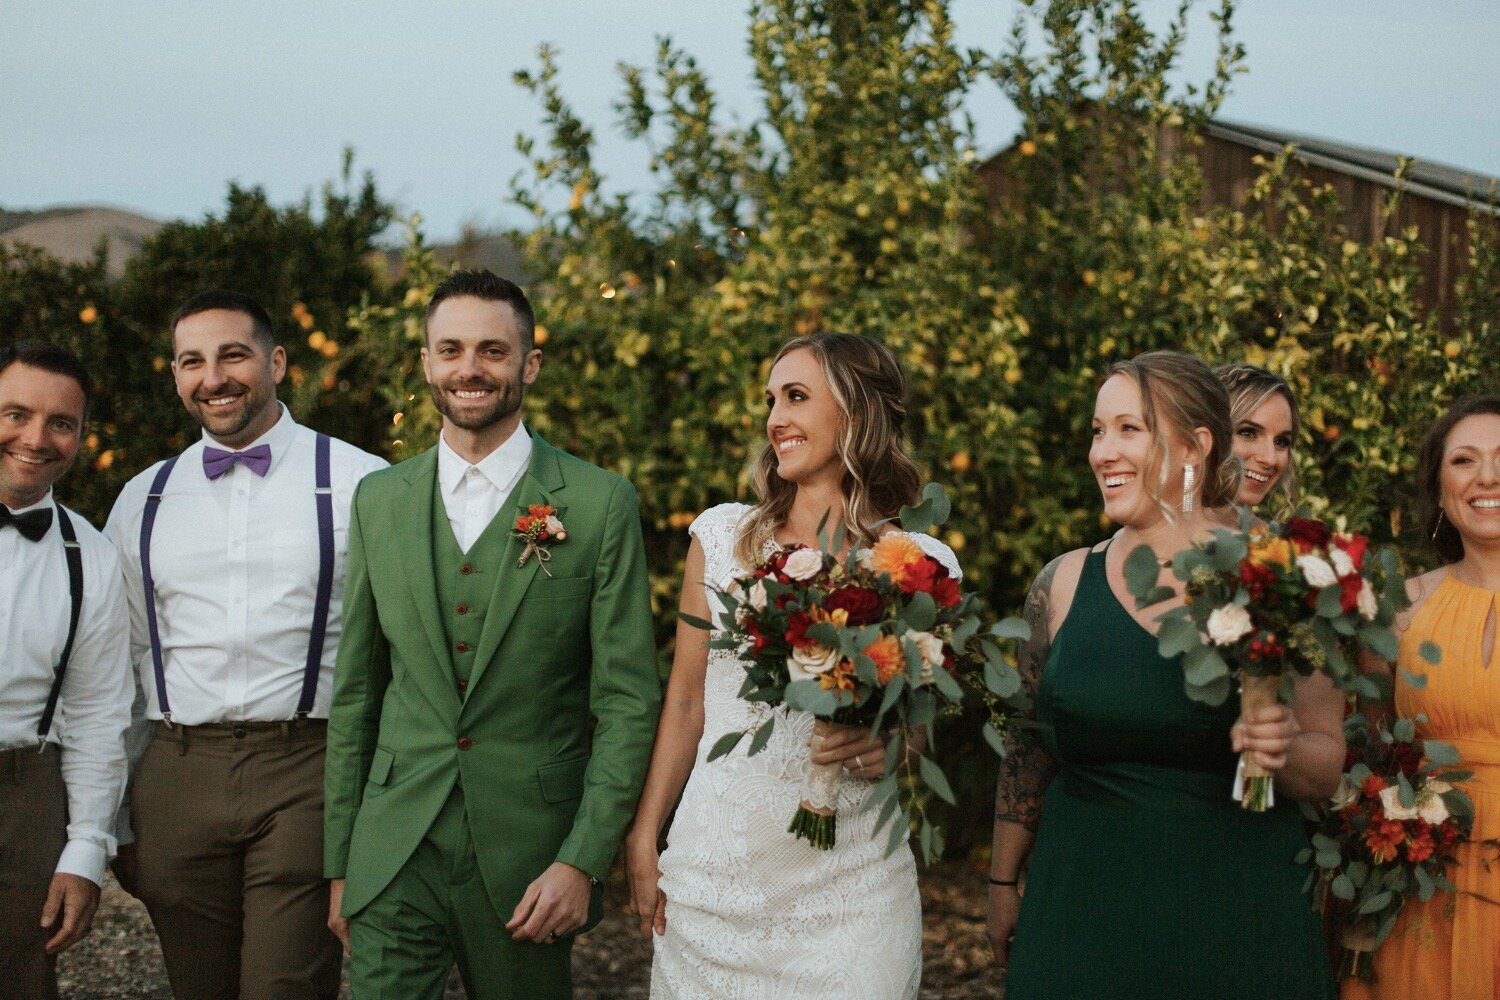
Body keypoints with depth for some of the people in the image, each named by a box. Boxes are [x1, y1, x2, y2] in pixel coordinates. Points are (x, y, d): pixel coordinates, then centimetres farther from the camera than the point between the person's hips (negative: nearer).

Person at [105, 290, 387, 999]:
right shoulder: (143, 501, 12)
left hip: (308, 777, -3)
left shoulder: (360, 484, 0)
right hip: (177, 777, 4)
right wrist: (118, 826, 15)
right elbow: (121, 667, 16)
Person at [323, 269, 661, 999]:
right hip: (395, 855, 2)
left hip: (529, 861, -2)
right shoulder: (379, 501, 7)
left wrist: (583, 862, -12)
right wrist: (339, 862, 9)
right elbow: (355, 692, 11)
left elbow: (627, 701, -5)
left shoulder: (600, 506, -4)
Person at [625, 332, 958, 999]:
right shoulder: (722, 536, 4)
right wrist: (642, 838, 5)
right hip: (714, 862, 2)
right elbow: (686, 701, 8)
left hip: (847, 872, -2)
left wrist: (892, 747, -13)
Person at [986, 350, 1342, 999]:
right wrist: (1003, 882, 14)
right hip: (1084, 908, 2)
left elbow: (1327, 768, -1)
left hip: (1235, 914, -1)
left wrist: (1282, 748, -22)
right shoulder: (1065, 583, 3)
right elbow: (1031, 748, 11)